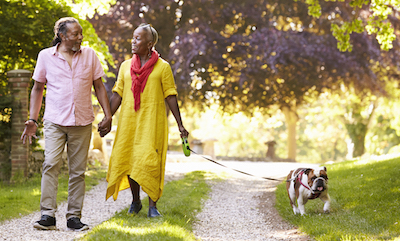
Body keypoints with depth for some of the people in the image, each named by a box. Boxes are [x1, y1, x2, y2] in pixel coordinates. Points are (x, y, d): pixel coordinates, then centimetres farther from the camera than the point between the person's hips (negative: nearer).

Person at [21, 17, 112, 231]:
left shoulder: (89, 55, 8)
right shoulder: (46, 56, 4)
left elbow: (99, 86, 12)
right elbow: (38, 88, 10)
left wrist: (108, 114, 4)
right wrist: (32, 119, 4)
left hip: (82, 123, 2)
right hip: (54, 122, -2)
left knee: (78, 171, 3)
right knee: (51, 164, -16)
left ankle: (74, 217, 9)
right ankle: (47, 215, -15)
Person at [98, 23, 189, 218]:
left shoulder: (162, 67, 1)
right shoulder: (126, 66, 12)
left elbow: (170, 97, 1)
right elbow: (117, 94, 13)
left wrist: (180, 125, -1)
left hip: (152, 122, -3)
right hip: (128, 121, 4)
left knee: (150, 162, -10)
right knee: (129, 160, 4)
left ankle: (152, 205, -2)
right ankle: (135, 201, 22)